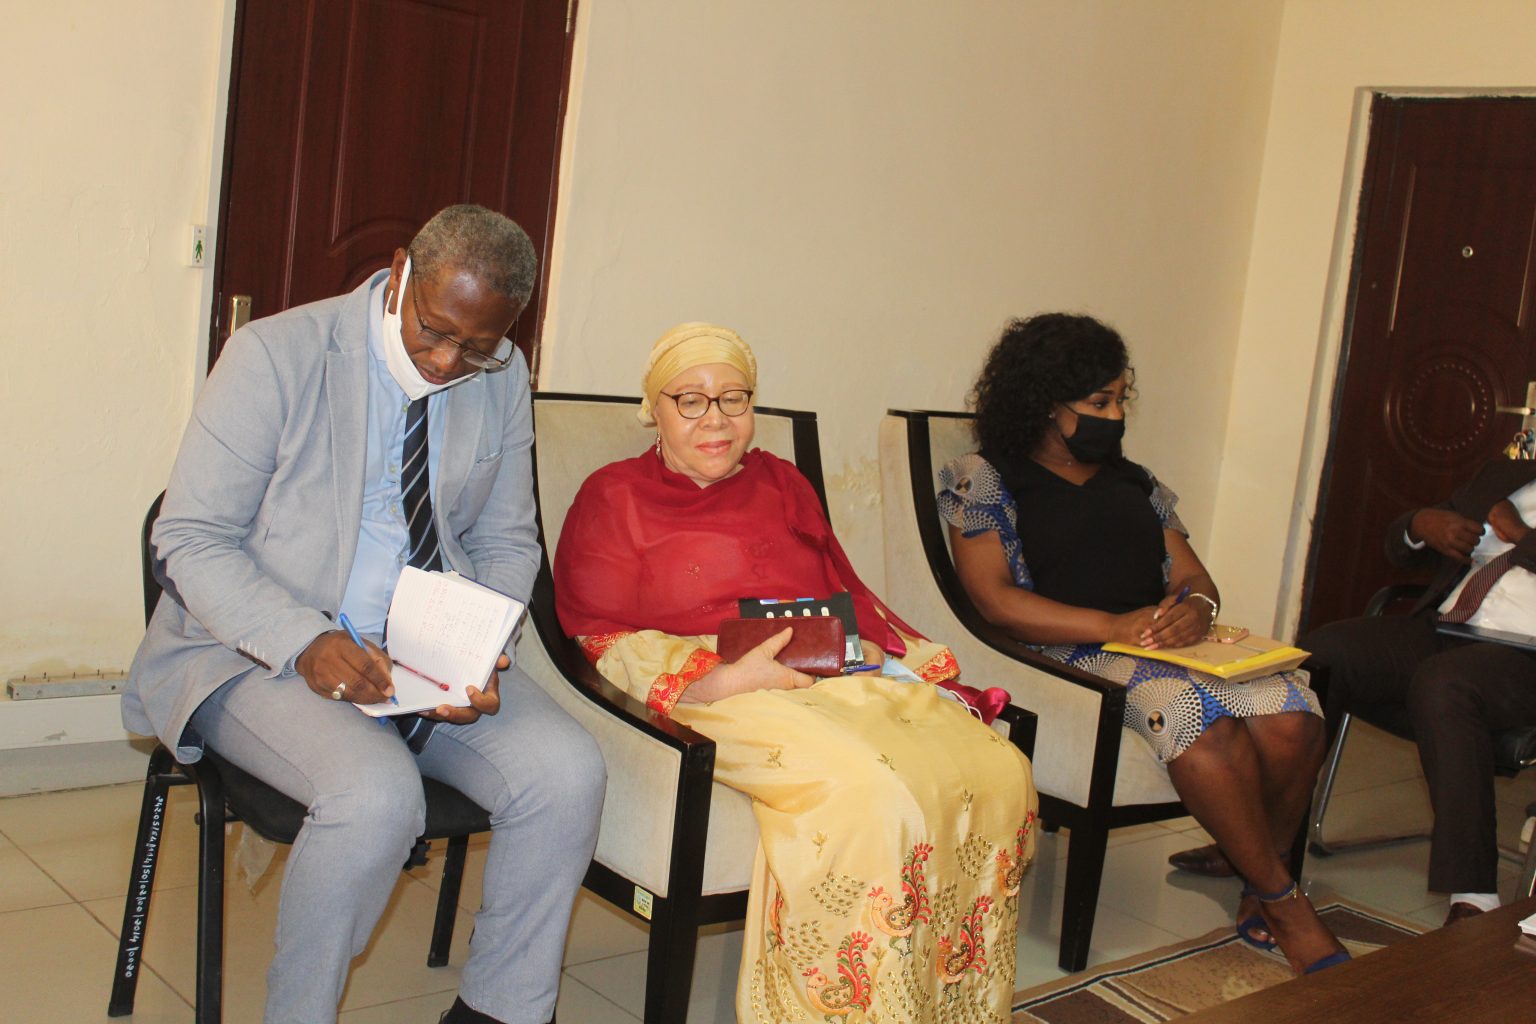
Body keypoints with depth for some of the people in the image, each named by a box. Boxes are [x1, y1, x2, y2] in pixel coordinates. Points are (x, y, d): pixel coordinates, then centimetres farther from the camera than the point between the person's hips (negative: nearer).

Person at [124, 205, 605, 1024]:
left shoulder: (502, 379, 3)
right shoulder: (276, 355, -10)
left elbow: (506, 544, 12)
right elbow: (189, 540, -10)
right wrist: (305, 643, -26)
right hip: (259, 652, -4)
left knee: (567, 772, -19)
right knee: (376, 795, -32)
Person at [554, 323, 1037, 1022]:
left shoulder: (781, 483, 27)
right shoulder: (613, 497, 12)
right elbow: (603, 639, 2)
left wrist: (872, 648, 4)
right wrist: (721, 677, -13)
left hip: (838, 675, 6)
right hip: (712, 696, -5)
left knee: (999, 771, -21)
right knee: (872, 794, -35)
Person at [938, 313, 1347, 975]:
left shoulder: (1134, 484, 26)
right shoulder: (984, 479, 5)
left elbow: (1195, 580, 19)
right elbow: (996, 598, -8)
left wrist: (1196, 608, -8)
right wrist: (1115, 626, -19)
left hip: (1167, 645, 6)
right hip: (1067, 656, -6)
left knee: (1292, 715, -23)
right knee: (1202, 717, -34)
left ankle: (1257, 892, -4)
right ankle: (1287, 907, -16)